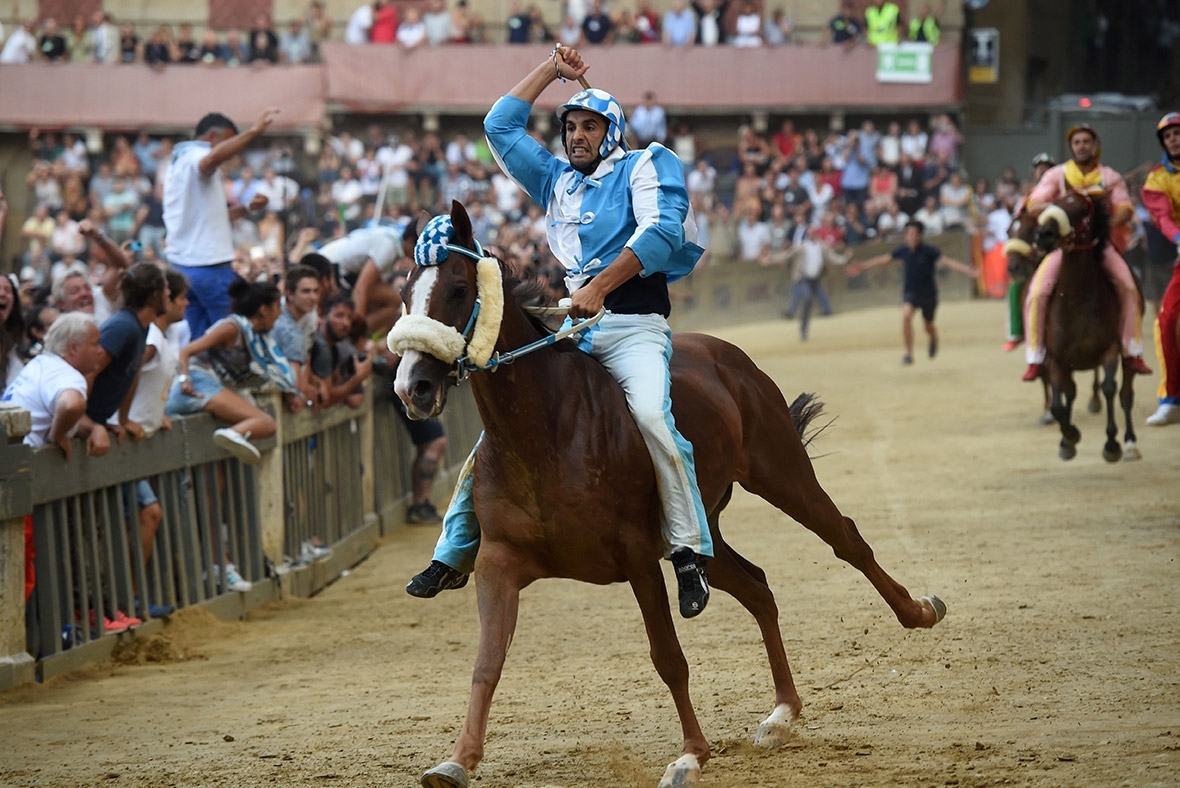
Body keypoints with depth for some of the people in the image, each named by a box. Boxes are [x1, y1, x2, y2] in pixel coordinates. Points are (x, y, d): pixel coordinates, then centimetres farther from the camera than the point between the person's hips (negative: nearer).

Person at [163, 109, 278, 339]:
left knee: (197, 338, 8)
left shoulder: (177, 164, 22)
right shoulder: (196, 157, -9)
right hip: (209, 266, -9)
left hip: (181, 265, 9)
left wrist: (245, 208, 25)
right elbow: (213, 158, -37)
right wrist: (253, 132, -40)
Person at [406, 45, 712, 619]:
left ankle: (690, 552, -27)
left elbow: (661, 230, -10)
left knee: (651, 415, -32)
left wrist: (601, 285, -20)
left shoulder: (647, 165, 8)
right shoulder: (557, 182, 26)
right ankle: (454, 555, 2)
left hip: (634, 324, -6)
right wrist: (552, 70, 25)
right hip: (571, 329, 6)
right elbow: (500, 128, 29)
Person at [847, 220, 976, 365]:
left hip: (928, 293, -1)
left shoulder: (928, 251, -19)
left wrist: (968, 270, -43)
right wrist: (863, 266, 10)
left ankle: (934, 341, 54)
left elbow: (947, 261, -30)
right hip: (910, 292, 1)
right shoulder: (903, 250, -9)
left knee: (929, 327, 15)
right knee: (906, 315, -27)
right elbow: (884, 259, 4)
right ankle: (909, 354, -19)